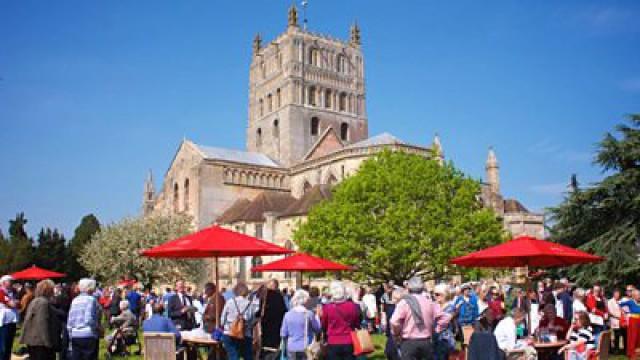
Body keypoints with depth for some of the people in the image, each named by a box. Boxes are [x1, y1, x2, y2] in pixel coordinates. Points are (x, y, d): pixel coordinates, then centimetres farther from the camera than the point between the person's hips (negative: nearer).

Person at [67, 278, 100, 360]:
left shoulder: (75, 300, 9)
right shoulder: (91, 299, -8)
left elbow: (70, 321, 9)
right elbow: (89, 319, -17)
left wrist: (71, 335, 17)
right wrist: (97, 329, -4)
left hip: (75, 336, 6)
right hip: (88, 335, -6)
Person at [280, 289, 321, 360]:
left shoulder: (288, 314, -1)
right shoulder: (309, 314, -10)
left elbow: (283, 334, 3)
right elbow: (317, 329, 1)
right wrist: (317, 315, 11)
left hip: (291, 348, 3)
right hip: (305, 348, -3)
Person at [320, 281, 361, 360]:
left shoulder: (327, 308, -9)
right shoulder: (352, 306, -7)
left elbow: (323, 325, 6)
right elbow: (357, 323, 7)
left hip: (333, 344, -1)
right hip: (349, 343, 1)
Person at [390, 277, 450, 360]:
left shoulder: (404, 302, -8)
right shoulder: (429, 302, 4)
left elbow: (395, 322, -18)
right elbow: (444, 318, 2)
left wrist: (397, 334, 1)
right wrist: (436, 330, 13)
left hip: (409, 343, -4)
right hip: (426, 342, 4)